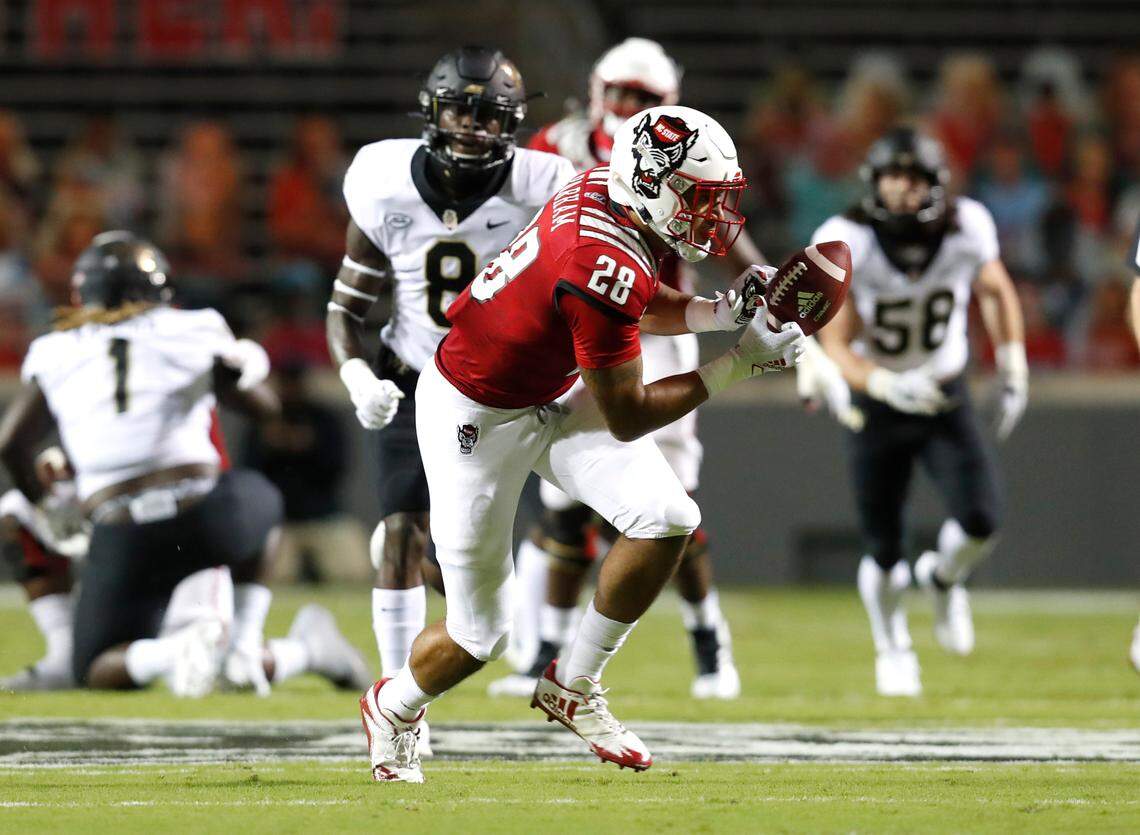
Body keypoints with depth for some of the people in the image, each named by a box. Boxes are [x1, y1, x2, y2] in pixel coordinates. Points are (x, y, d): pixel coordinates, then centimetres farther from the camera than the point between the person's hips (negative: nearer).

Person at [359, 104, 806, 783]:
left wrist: (718, 314, -4)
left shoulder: (604, 192, -8)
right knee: (481, 633, 3)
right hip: (477, 419, -8)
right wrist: (737, 365, -22)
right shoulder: (606, 265, -34)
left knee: (668, 520, -10)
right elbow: (626, 418, -25)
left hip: (552, 396, 8)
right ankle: (395, 707, 36)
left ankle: (573, 687, 8)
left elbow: (637, 306, 14)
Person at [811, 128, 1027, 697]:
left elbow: (995, 291, 8)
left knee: (980, 523, -17)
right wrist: (888, 386, -37)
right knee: (884, 554, 3)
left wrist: (1013, 369, 5)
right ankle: (892, 650, 32)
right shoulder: (847, 246, -22)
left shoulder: (966, 229, -15)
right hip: (876, 407, -1)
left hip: (945, 400, 1)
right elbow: (834, 345, -19)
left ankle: (943, 580, 20)